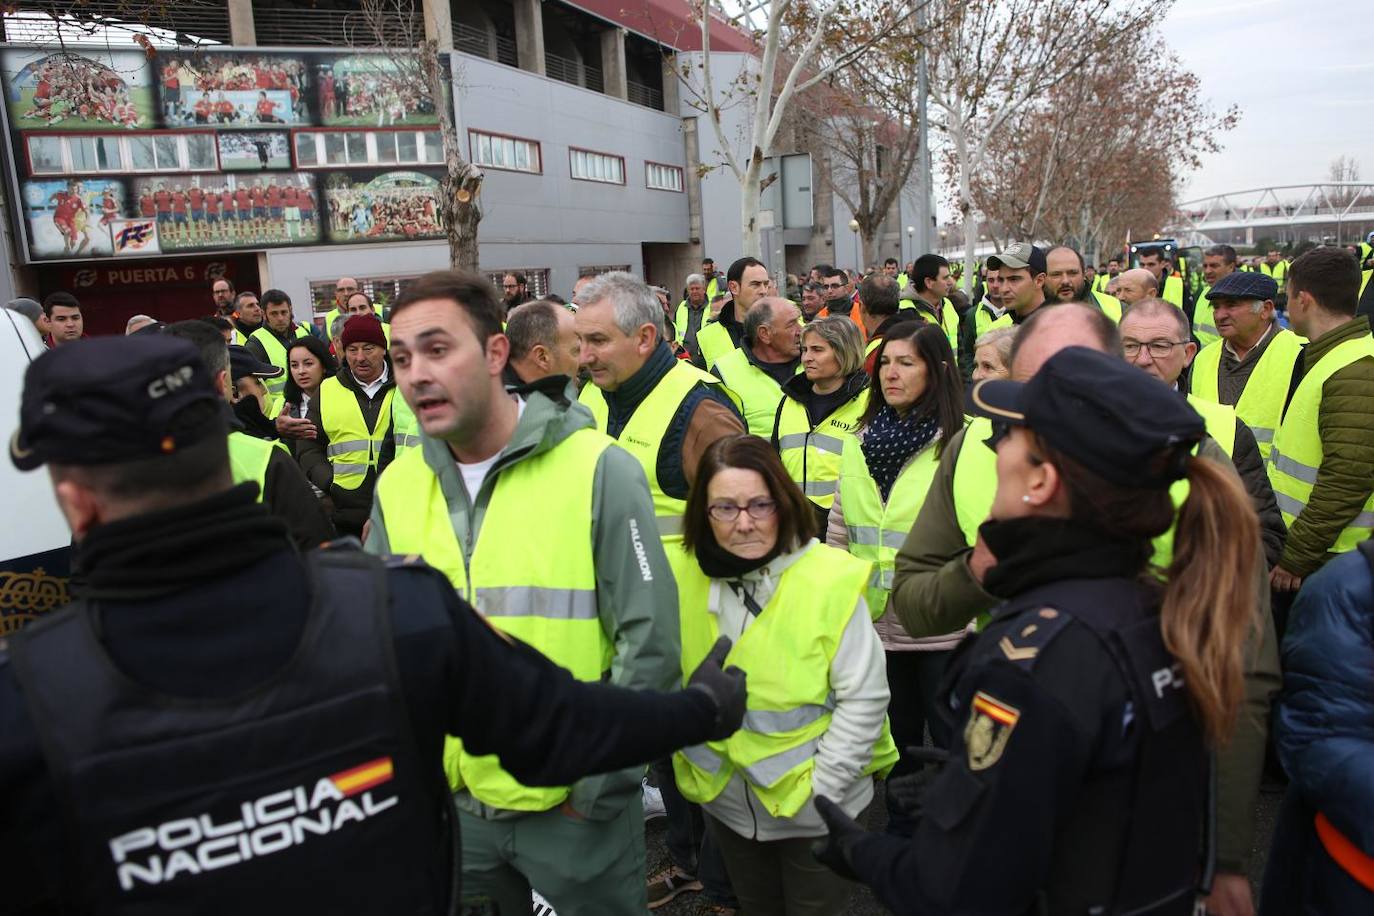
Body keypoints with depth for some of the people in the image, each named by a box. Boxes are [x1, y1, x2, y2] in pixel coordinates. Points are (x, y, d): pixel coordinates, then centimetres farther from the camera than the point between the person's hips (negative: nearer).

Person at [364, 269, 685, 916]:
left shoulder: (598, 470, -17)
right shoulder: (397, 486, -2)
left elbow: (649, 640, -16)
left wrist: (597, 784, -12)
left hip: (577, 806, -4)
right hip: (452, 800, 4)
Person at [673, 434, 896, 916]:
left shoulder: (831, 580, -22)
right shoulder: (688, 578, -8)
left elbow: (864, 698, -16)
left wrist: (821, 789, -15)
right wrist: (691, 755, -1)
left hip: (812, 807, -4)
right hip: (725, 804, 4)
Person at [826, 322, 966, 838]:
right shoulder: (859, 443, 7)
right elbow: (838, 533, 11)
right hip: (873, 622, 5)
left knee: (952, 741, 11)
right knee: (894, 741, 21)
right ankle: (898, 837, 40)